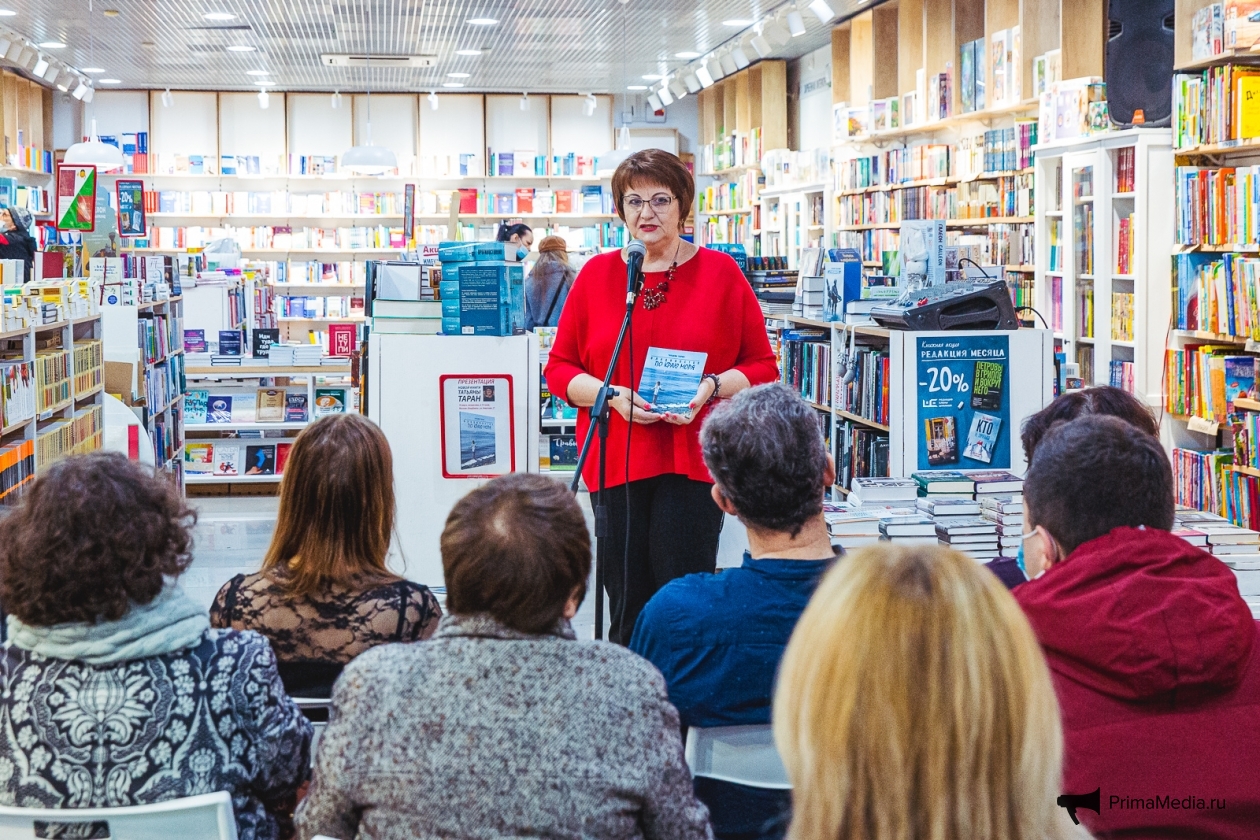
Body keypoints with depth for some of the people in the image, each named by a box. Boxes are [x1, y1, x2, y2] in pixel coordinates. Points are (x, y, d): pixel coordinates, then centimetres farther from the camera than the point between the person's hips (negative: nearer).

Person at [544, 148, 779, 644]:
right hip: (618, 460, 2)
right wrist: (612, 395, -8)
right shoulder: (596, 275, 10)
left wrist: (711, 388, -12)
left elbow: (763, 366, 7)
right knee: (627, 607, 1)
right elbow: (559, 368, 11)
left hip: (694, 459, -2)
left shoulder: (721, 273, 6)